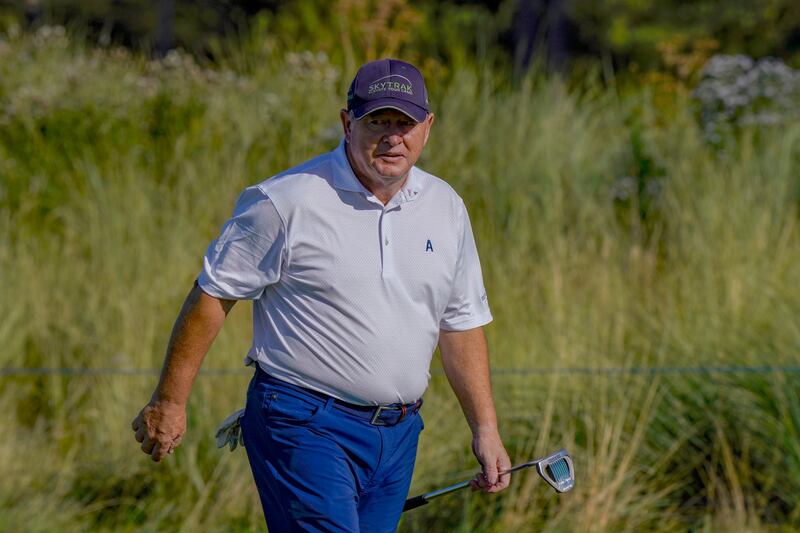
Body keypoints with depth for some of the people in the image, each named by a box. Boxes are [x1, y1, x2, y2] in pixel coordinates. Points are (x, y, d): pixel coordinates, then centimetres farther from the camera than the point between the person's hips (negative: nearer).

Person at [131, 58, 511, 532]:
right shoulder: (287, 202, -9)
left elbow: (463, 323, 18)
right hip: (305, 426, -6)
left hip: (398, 436, 6)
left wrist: (485, 428, 13)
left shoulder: (446, 208, 10)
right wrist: (170, 402, -4)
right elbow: (212, 295, -4)